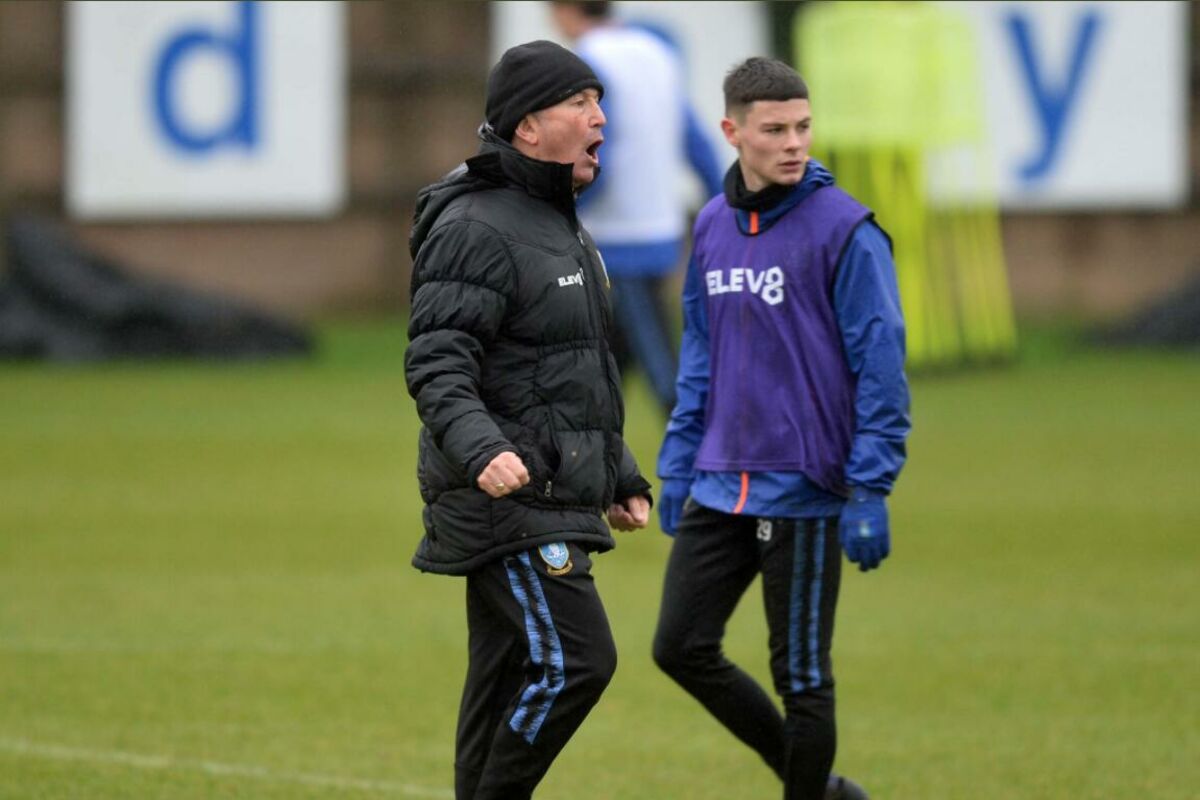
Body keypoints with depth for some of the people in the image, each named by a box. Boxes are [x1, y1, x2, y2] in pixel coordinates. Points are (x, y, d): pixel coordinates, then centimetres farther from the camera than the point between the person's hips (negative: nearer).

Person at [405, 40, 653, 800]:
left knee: (508, 680, 9)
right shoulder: (476, 228, -13)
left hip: (554, 500, 10)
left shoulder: (564, 228, 19)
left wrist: (622, 477, 25)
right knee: (575, 659, -15)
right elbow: (436, 365, -21)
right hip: (505, 497, -10)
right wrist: (480, 449, -37)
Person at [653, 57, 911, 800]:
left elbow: (881, 366, -12)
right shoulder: (714, 227, 9)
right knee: (682, 648, 6)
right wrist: (677, 465, 13)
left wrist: (870, 491, -15)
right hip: (720, 486, 6)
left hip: (804, 491, -6)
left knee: (802, 676, 1)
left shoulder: (844, 229, -10)